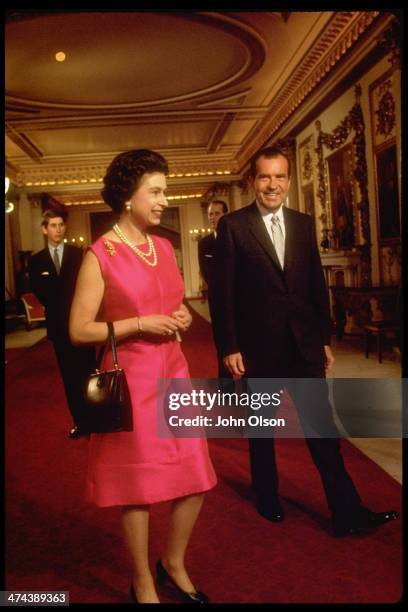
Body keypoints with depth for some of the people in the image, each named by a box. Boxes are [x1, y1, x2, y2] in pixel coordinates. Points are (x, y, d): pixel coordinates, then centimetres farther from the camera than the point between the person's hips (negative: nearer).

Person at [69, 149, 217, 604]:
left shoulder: (164, 247, 8)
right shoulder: (99, 255, -11)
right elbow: (79, 330, -12)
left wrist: (181, 317, -1)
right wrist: (140, 324, -17)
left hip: (173, 373, 6)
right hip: (130, 380, -6)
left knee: (194, 480, 12)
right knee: (138, 488, 9)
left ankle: (174, 563, 39)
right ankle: (143, 583, 34)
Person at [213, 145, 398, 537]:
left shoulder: (304, 224, 7)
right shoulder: (232, 225, -5)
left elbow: (317, 285, 10)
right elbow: (224, 291, -7)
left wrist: (325, 338, 9)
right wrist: (230, 347, -10)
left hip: (304, 342, 3)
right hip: (258, 344, -3)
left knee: (321, 424, 5)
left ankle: (346, 511, 14)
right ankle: (268, 498, 35)